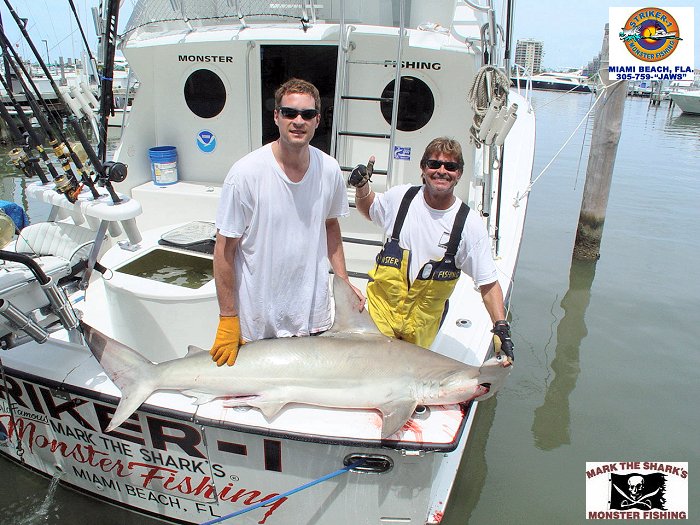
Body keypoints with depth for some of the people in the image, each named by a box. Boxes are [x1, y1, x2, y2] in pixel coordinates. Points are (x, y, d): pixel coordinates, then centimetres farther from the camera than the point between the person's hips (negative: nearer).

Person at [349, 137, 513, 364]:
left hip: (424, 319, 0)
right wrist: (362, 187, -6)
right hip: (383, 305, 1)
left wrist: (501, 328, -20)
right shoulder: (400, 197, -8)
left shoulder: (470, 224, -13)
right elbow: (367, 208, 15)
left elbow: (488, 283, -11)